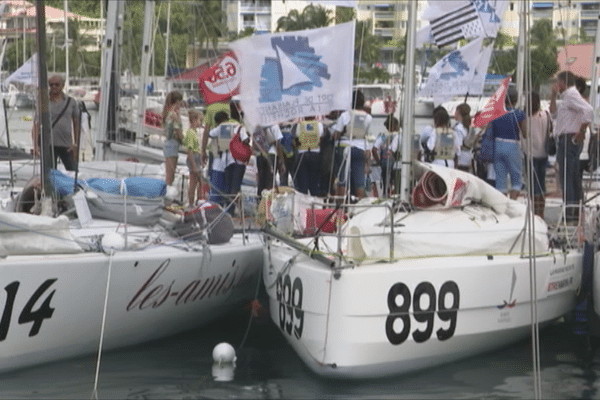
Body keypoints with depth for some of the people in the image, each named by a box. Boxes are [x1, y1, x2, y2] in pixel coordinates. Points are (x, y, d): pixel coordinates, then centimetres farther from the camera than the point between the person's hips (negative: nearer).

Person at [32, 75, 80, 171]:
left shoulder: (71, 102, 11)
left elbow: (77, 124, 13)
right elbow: (36, 125, 0)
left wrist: (76, 144, 4)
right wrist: (35, 145, -13)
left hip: (67, 145, 1)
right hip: (49, 144, -1)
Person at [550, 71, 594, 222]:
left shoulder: (571, 95, -12)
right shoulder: (567, 96, 20)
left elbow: (588, 110, -26)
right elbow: (554, 114, 28)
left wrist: (581, 132, -22)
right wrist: (553, 96, 19)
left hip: (568, 140, -11)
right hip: (565, 140, 11)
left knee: (566, 176, -11)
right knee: (573, 176, 10)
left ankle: (570, 211, -13)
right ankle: (576, 211, 13)